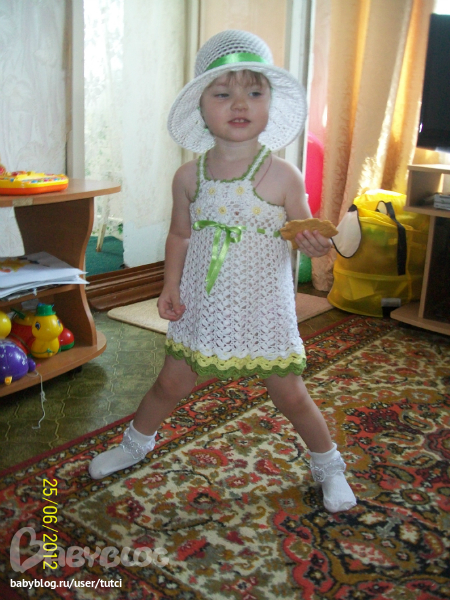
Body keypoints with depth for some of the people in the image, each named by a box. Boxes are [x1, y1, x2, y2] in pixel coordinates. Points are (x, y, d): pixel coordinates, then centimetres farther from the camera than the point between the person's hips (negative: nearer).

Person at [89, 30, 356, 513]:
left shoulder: (282, 175, -13)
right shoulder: (189, 176, -4)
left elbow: (306, 233, -4)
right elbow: (180, 235, 8)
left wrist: (316, 243, -26)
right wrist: (171, 287, 1)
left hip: (263, 309, -2)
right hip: (202, 307, 3)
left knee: (290, 395, 7)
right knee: (171, 383, 15)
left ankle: (328, 465, 34)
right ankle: (136, 443, 44)